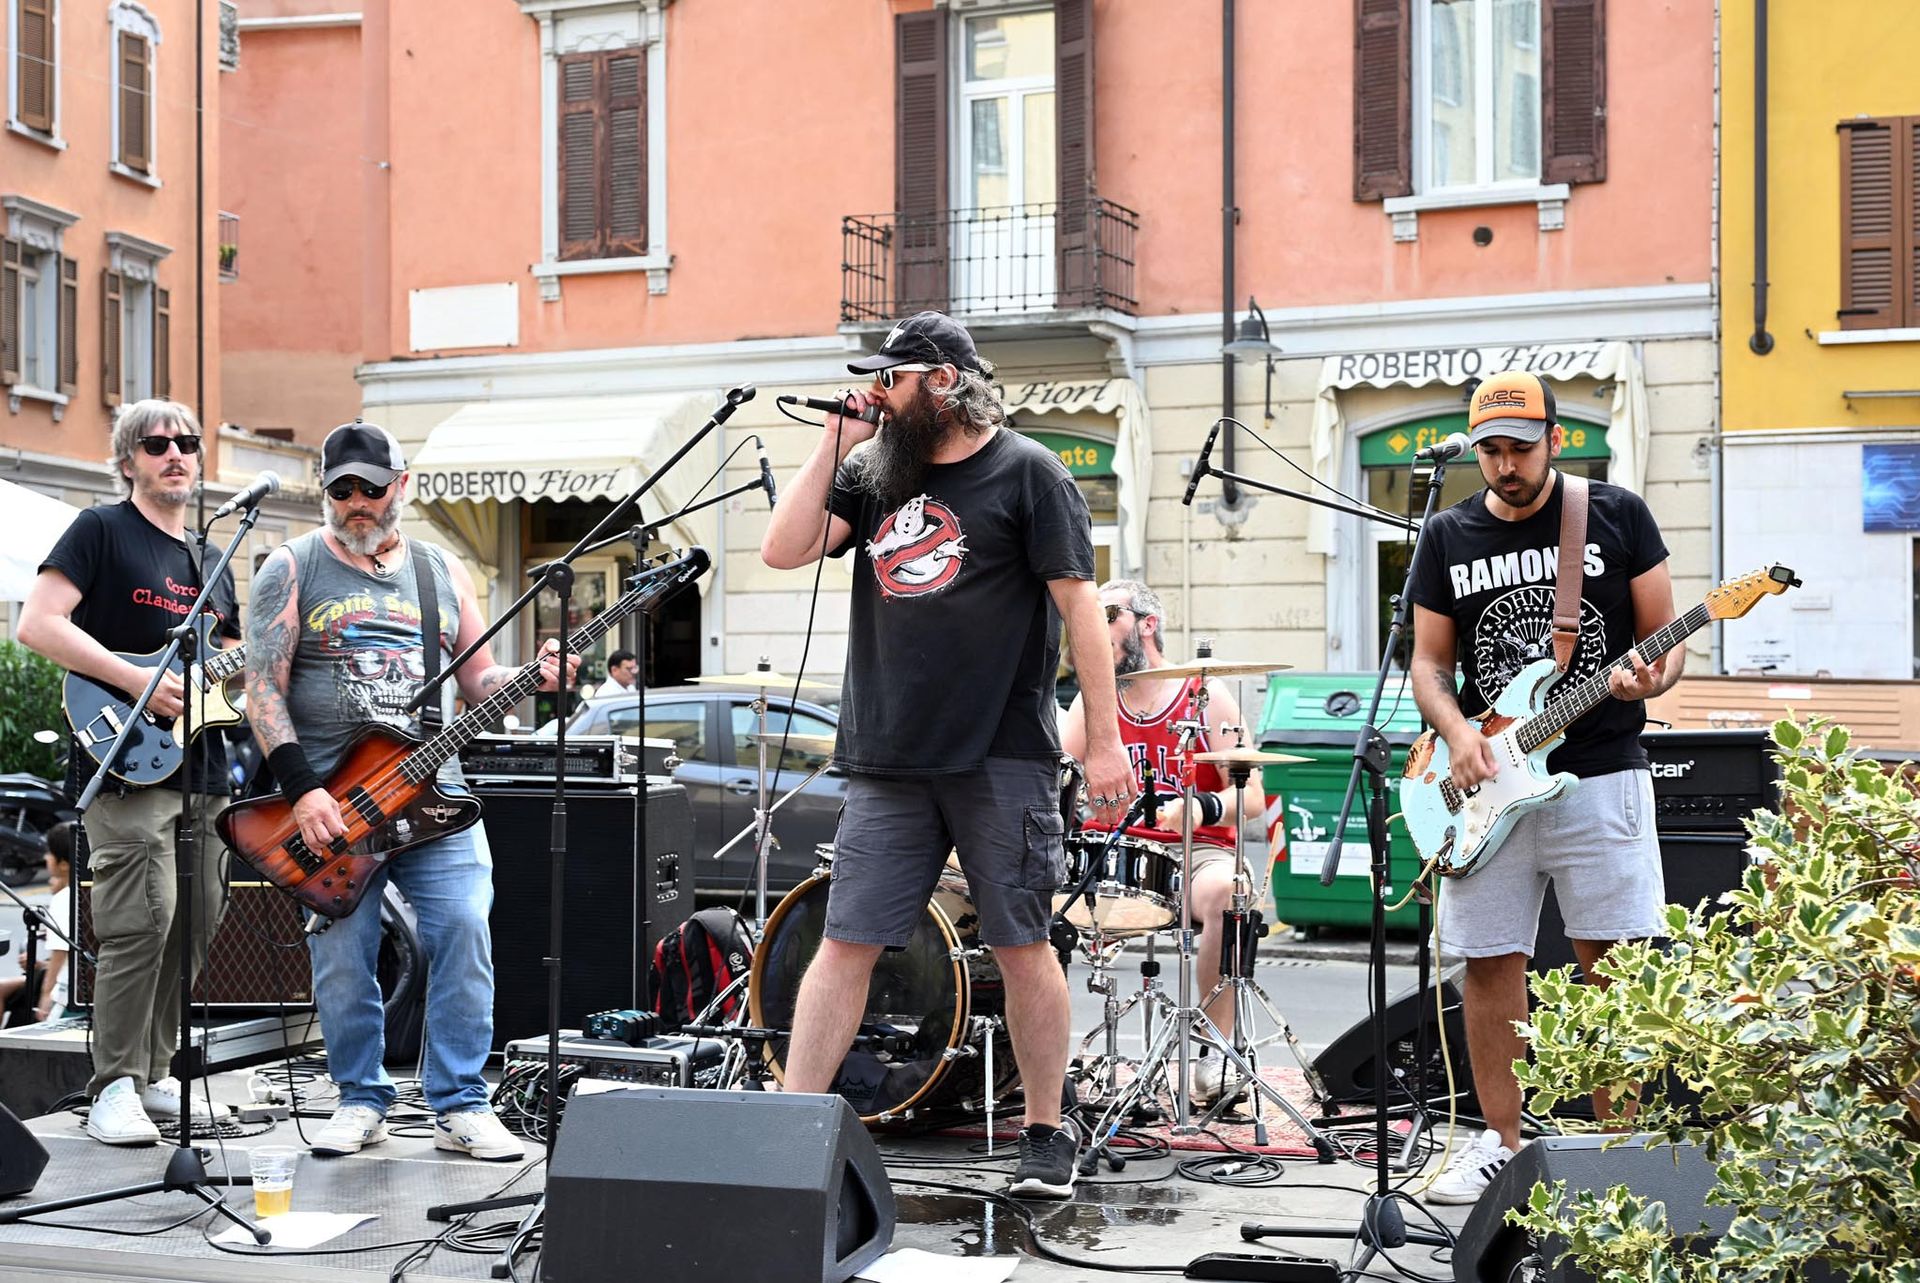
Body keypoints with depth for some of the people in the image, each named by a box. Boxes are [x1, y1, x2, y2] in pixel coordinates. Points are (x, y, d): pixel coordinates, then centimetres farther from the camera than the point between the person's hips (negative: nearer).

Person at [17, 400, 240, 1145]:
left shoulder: (209, 561, 20)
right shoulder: (101, 531, -2)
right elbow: (37, 624, -13)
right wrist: (137, 681, -19)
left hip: (202, 761, 8)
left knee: (195, 923, 9)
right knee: (142, 919, -16)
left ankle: (154, 1075, 20)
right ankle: (115, 1089, -9)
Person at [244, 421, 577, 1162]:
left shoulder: (441, 571, 14)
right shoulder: (292, 569, 3)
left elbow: (477, 679, 16)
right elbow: (263, 687, -3)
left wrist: (533, 678, -6)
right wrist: (301, 789, -13)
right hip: (328, 800, -2)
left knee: (464, 930, -9)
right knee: (341, 956, -1)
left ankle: (460, 1106, 0)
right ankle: (360, 1101, 17)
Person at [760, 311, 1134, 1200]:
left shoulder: (1026, 473, -1)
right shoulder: (872, 475, 13)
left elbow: (1077, 603, -4)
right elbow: (783, 551, 4)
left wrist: (1106, 739, -9)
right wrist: (834, 442, 1)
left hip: (1002, 759, -4)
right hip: (887, 762, 4)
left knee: (1021, 949, 4)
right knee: (845, 943, 2)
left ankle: (1046, 1138, 17)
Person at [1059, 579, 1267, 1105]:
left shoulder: (1207, 697, 0)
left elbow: (1252, 797, -7)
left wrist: (1201, 807, -27)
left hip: (1197, 851, -3)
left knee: (1225, 890, -37)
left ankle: (1217, 1053, -25)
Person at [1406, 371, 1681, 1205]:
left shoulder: (1617, 516, 1)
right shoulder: (1448, 538, 8)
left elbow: (1666, 636, 4)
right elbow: (1430, 662, 10)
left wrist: (1650, 676, -18)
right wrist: (1456, 733, -8)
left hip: (1601, 775, -2)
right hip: (1490, 786, 2)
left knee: (1612, 964, -2)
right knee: (1490, 964, 5)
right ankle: (1501, 1142, 17)